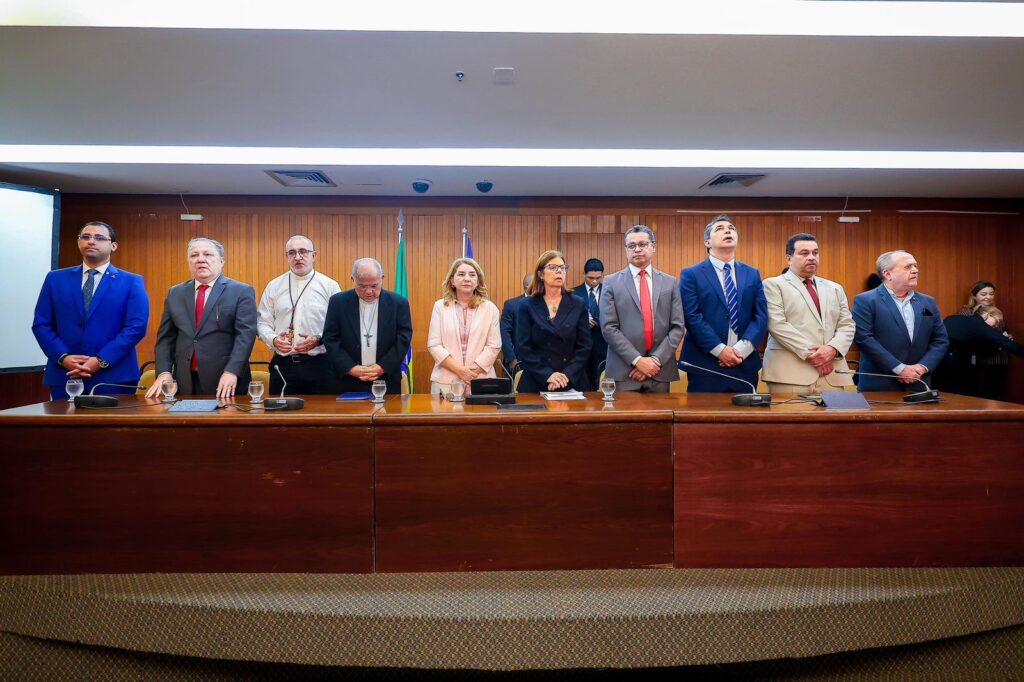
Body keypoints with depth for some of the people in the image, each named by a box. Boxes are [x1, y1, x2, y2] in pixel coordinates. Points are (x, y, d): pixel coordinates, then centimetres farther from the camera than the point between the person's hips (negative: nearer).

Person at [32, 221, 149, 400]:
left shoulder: (131, 282, 3)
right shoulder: (55, 278, 12)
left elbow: (136, 327, -7)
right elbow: (41, 324, 8)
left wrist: (101, 361, -14)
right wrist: (63, 357, -9)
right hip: (64, 376, 3)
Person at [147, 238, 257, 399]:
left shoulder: (242, 292, -1)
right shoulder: (175, 293, 13)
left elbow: (245, 334, -10)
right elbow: (166, 337, 11)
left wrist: (231, 372, -20)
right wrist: (164, 372, -2)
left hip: (225, 382, -4)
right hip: (184, 382, 4)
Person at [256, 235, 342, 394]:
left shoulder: (330, 286, 1)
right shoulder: (274, 286, 9)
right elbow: (262, 322, 11)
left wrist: (319, 339, -15)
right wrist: (273, 339, -8)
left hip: (319, 365, -2)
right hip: (282, 365, 2)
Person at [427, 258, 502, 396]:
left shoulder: (490, 308, 6)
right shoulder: (440, 306, 6)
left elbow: (494, 345, 0)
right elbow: (434, 345, -1)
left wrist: (474, 370, -11)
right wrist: (458, 370, -11)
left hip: (482, 381, 0)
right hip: (446, 381, 0)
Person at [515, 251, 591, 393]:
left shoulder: (578, 305, 5)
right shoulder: (526, 306, 2)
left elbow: (584, 346, 1)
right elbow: (523, 348, -4)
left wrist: (567, 375, -13)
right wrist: (547, 375, -15)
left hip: (573, 383, 1)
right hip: (537, 384, -1)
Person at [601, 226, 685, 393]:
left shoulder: (669, 282, 9)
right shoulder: (612, 282, 2)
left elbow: (677, 327, 3)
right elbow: (608, 328, -5)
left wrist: (656, 359, -9)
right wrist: (637, 360, -13)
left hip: (660, 370, 2)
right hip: (624, 370, -2)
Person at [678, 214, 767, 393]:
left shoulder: (753, 274, 12)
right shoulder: (691, 274, 0)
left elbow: (761, 316, 3)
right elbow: (692, 317, -9)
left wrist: (741, 349, -11)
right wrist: (720, 349, -16)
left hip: (745, 366, 4)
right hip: (705, 365, -4)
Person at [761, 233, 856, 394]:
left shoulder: (835, 289, 22)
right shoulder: (773, 285, 3)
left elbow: (847, 326, 13)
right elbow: (777, 325, -9)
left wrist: (833, 349, -8)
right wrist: (810, 353, -14)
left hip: (832, 373, 5)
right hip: (789, 373, -5)